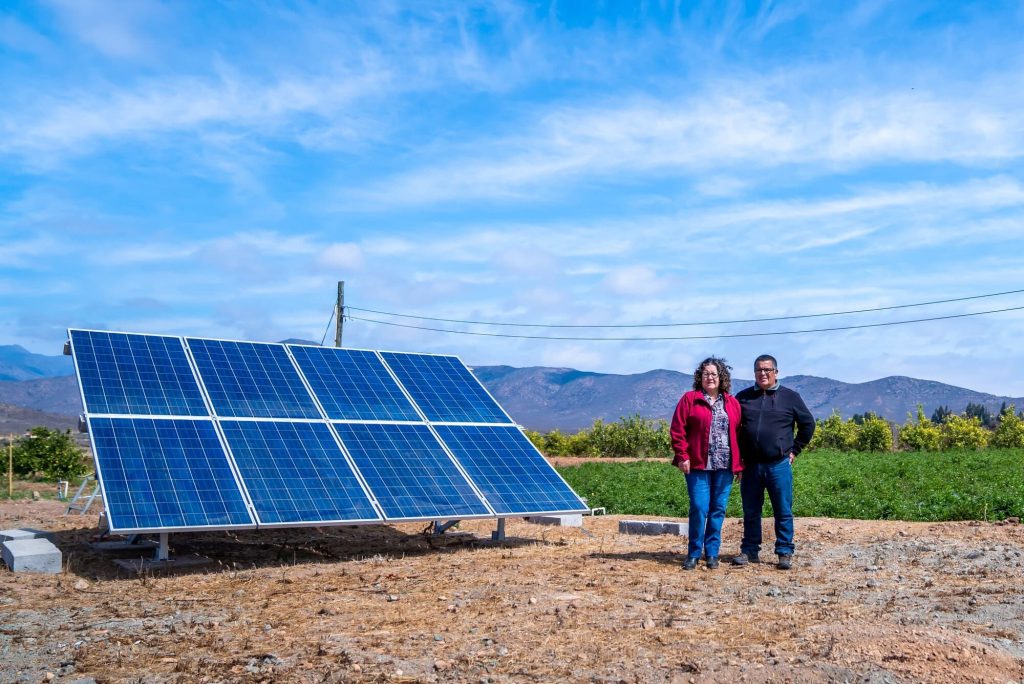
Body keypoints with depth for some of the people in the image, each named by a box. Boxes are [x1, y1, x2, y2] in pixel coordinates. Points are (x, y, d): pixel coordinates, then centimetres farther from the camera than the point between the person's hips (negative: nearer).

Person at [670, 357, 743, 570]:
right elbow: (677, 430, -1)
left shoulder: (732, 403, 12)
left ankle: (712, 553, 17)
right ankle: (693, 554, 7)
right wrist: (682, 456, -8)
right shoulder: (689, 399, 3)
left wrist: (739, 464, 5)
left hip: (724, 466, 3)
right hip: (698, 465, -3)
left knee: (718, 510, 6)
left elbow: (739, 434, 10)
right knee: (699, 508, -5)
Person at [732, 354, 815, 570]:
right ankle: (750, 551, 18)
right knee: (750, 512, 9)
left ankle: (785, 553, 12)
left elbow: (808, 423, 11)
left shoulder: (790, 397, 2)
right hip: (750, 465, 2)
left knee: (783, 512, 3)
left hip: (779, 465, -2)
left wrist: (795, 449, 6)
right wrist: (738, 455, 9)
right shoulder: (743, 397, 7)